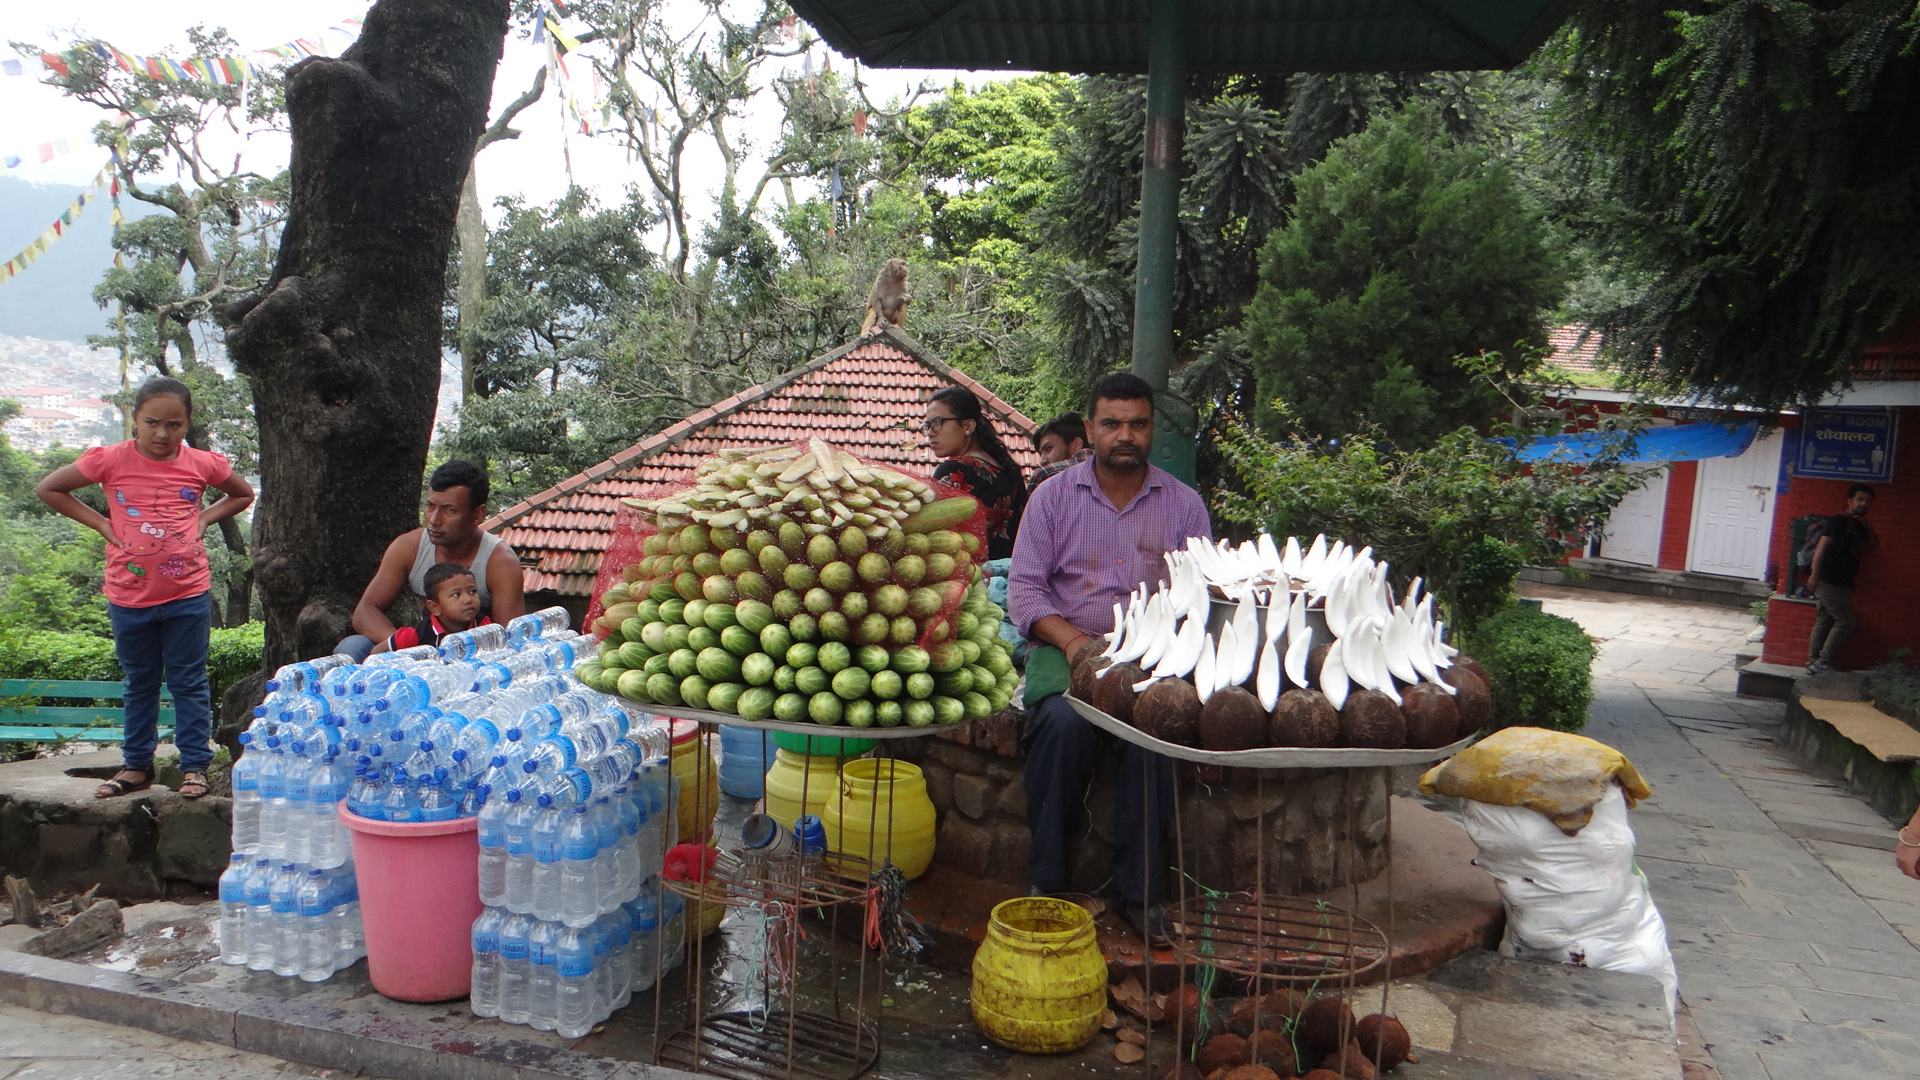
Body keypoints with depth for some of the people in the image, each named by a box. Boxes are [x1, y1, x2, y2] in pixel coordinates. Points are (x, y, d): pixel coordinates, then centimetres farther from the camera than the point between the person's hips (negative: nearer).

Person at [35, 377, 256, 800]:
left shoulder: (203, 464, -4)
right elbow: (48, 489, 5)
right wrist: (101, 523, -3)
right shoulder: (111, 460, -6)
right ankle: (136, 766, 26)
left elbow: (244, 494, 15)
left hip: (188, 594, -1)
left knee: (189, 682, 7)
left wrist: (204, 518, 0)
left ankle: (194, 765, 15)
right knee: (139, 684, 15)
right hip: (129, 597, 1)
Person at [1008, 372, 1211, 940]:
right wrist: (1071, 639, -15)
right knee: (1064, 719, -32)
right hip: (1065, 646, 0)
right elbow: (1024, 585, 2)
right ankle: (1045, 881, -16)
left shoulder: (1183, 504, 10)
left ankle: (1138, 888, -19)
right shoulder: (1053, 496, 8)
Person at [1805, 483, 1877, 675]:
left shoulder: (1857, 526, 18)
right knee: (1845, 622, -8)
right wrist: (1814, 575, -26)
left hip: (1841, 584, 9)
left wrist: (1867, 526, 8)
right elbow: (1822, 547, -17)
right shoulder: (1839, 520, -9)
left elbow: (1874, 545, 24)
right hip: (1829, 581, -9)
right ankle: (1823, 662, -6)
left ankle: (1813, 662, 12)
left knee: (1824, 621, 9)